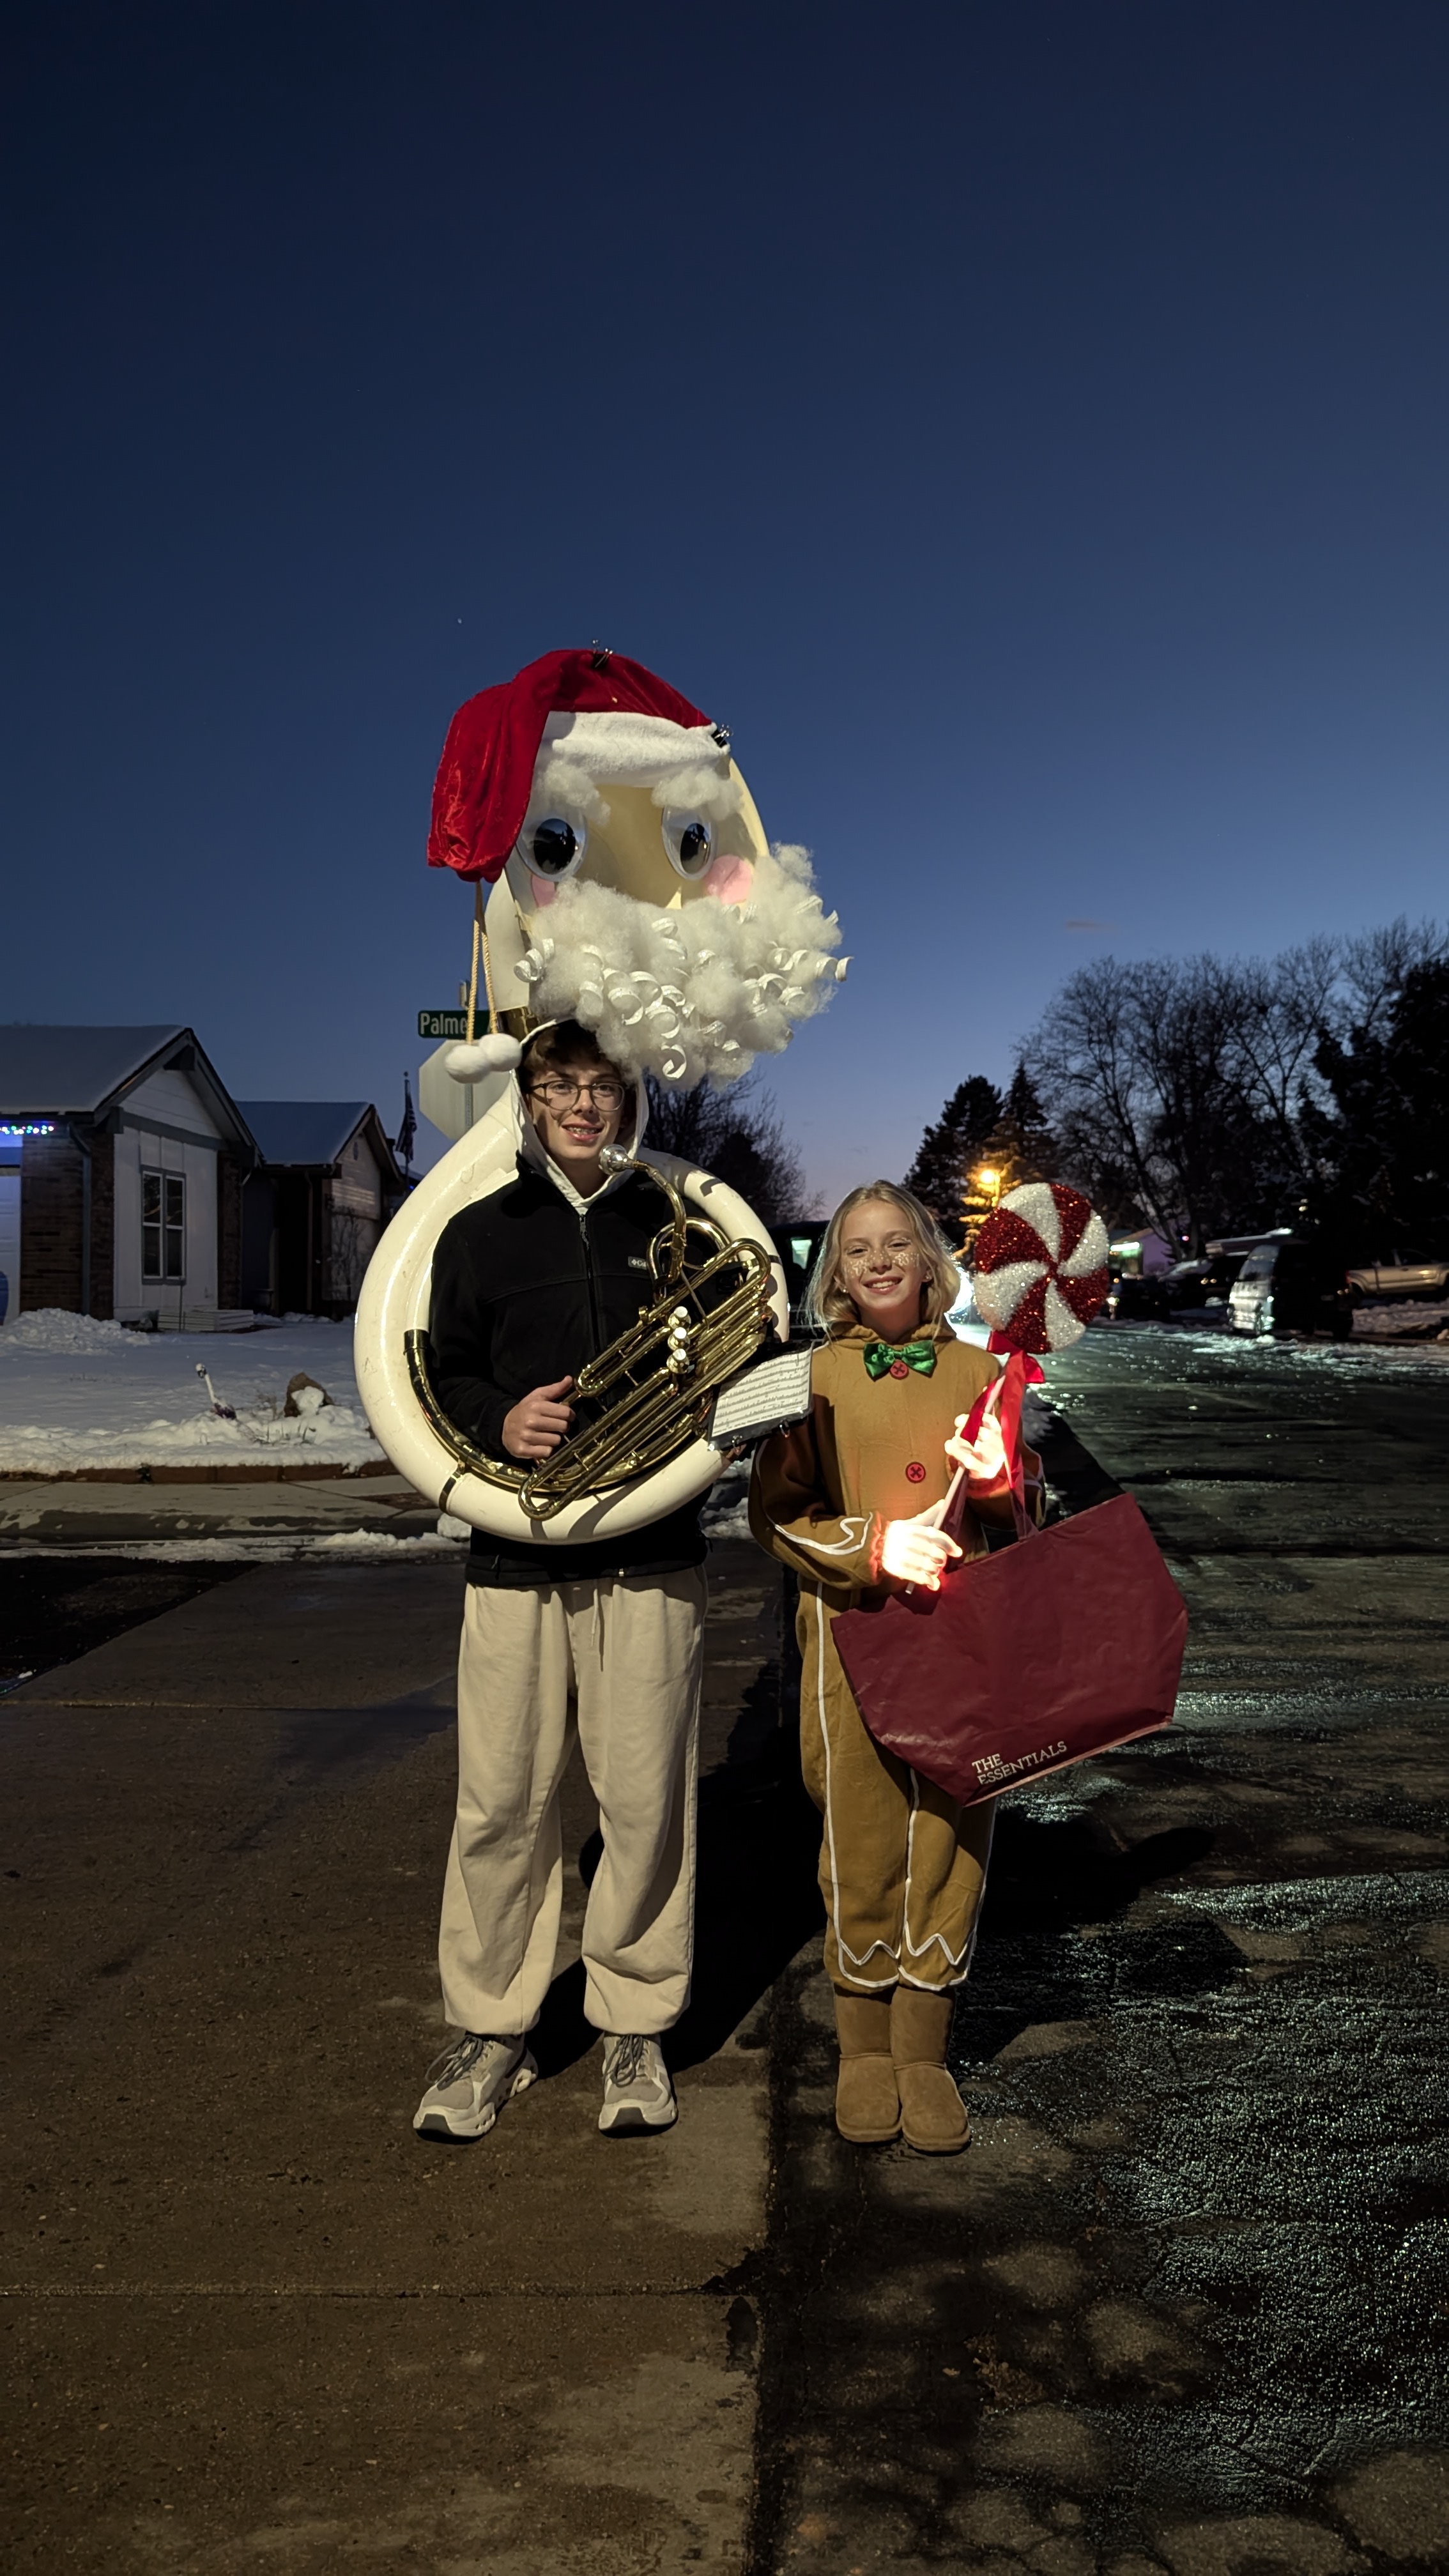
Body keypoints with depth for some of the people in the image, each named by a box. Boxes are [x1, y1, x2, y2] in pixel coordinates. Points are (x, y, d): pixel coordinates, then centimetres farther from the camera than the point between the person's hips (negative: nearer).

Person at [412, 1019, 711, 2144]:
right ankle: (491, 2027, 21)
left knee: (647, 1799, 4)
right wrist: (499, 1421, -11)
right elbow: (437, 1377, 9)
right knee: (502, 1801, 3)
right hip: (516, 1558, 0)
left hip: (650, 1561, 0)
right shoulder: (481, 1232, 9)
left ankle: (637, 2025, 22)